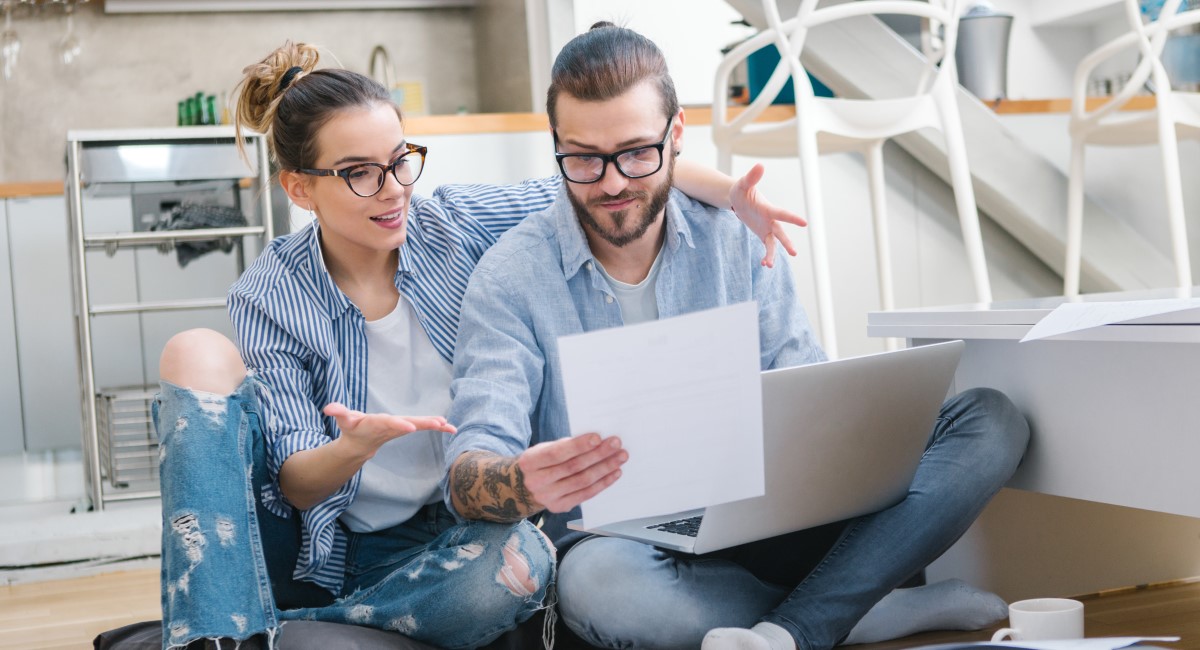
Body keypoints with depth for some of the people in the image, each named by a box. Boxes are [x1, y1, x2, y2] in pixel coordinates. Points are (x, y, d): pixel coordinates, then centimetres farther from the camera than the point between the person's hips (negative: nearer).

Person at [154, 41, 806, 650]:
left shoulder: (456, 225, -3)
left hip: (446, 539, 1)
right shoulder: (269, 298, -8)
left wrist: (729, 192, -17)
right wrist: (354, 450, -35)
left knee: (520, 563, -36)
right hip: (325, 541, 0)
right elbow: (296, 484, -12)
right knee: (198, 355, -22)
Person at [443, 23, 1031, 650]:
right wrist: (523, 482, -41)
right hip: (627, 546, -3)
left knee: (989, 419, -11)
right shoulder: (511, 276, -4)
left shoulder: (737, 243, 5)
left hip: (764, 528, 4)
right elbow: (468, 470, -15)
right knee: (595, 579, -40)